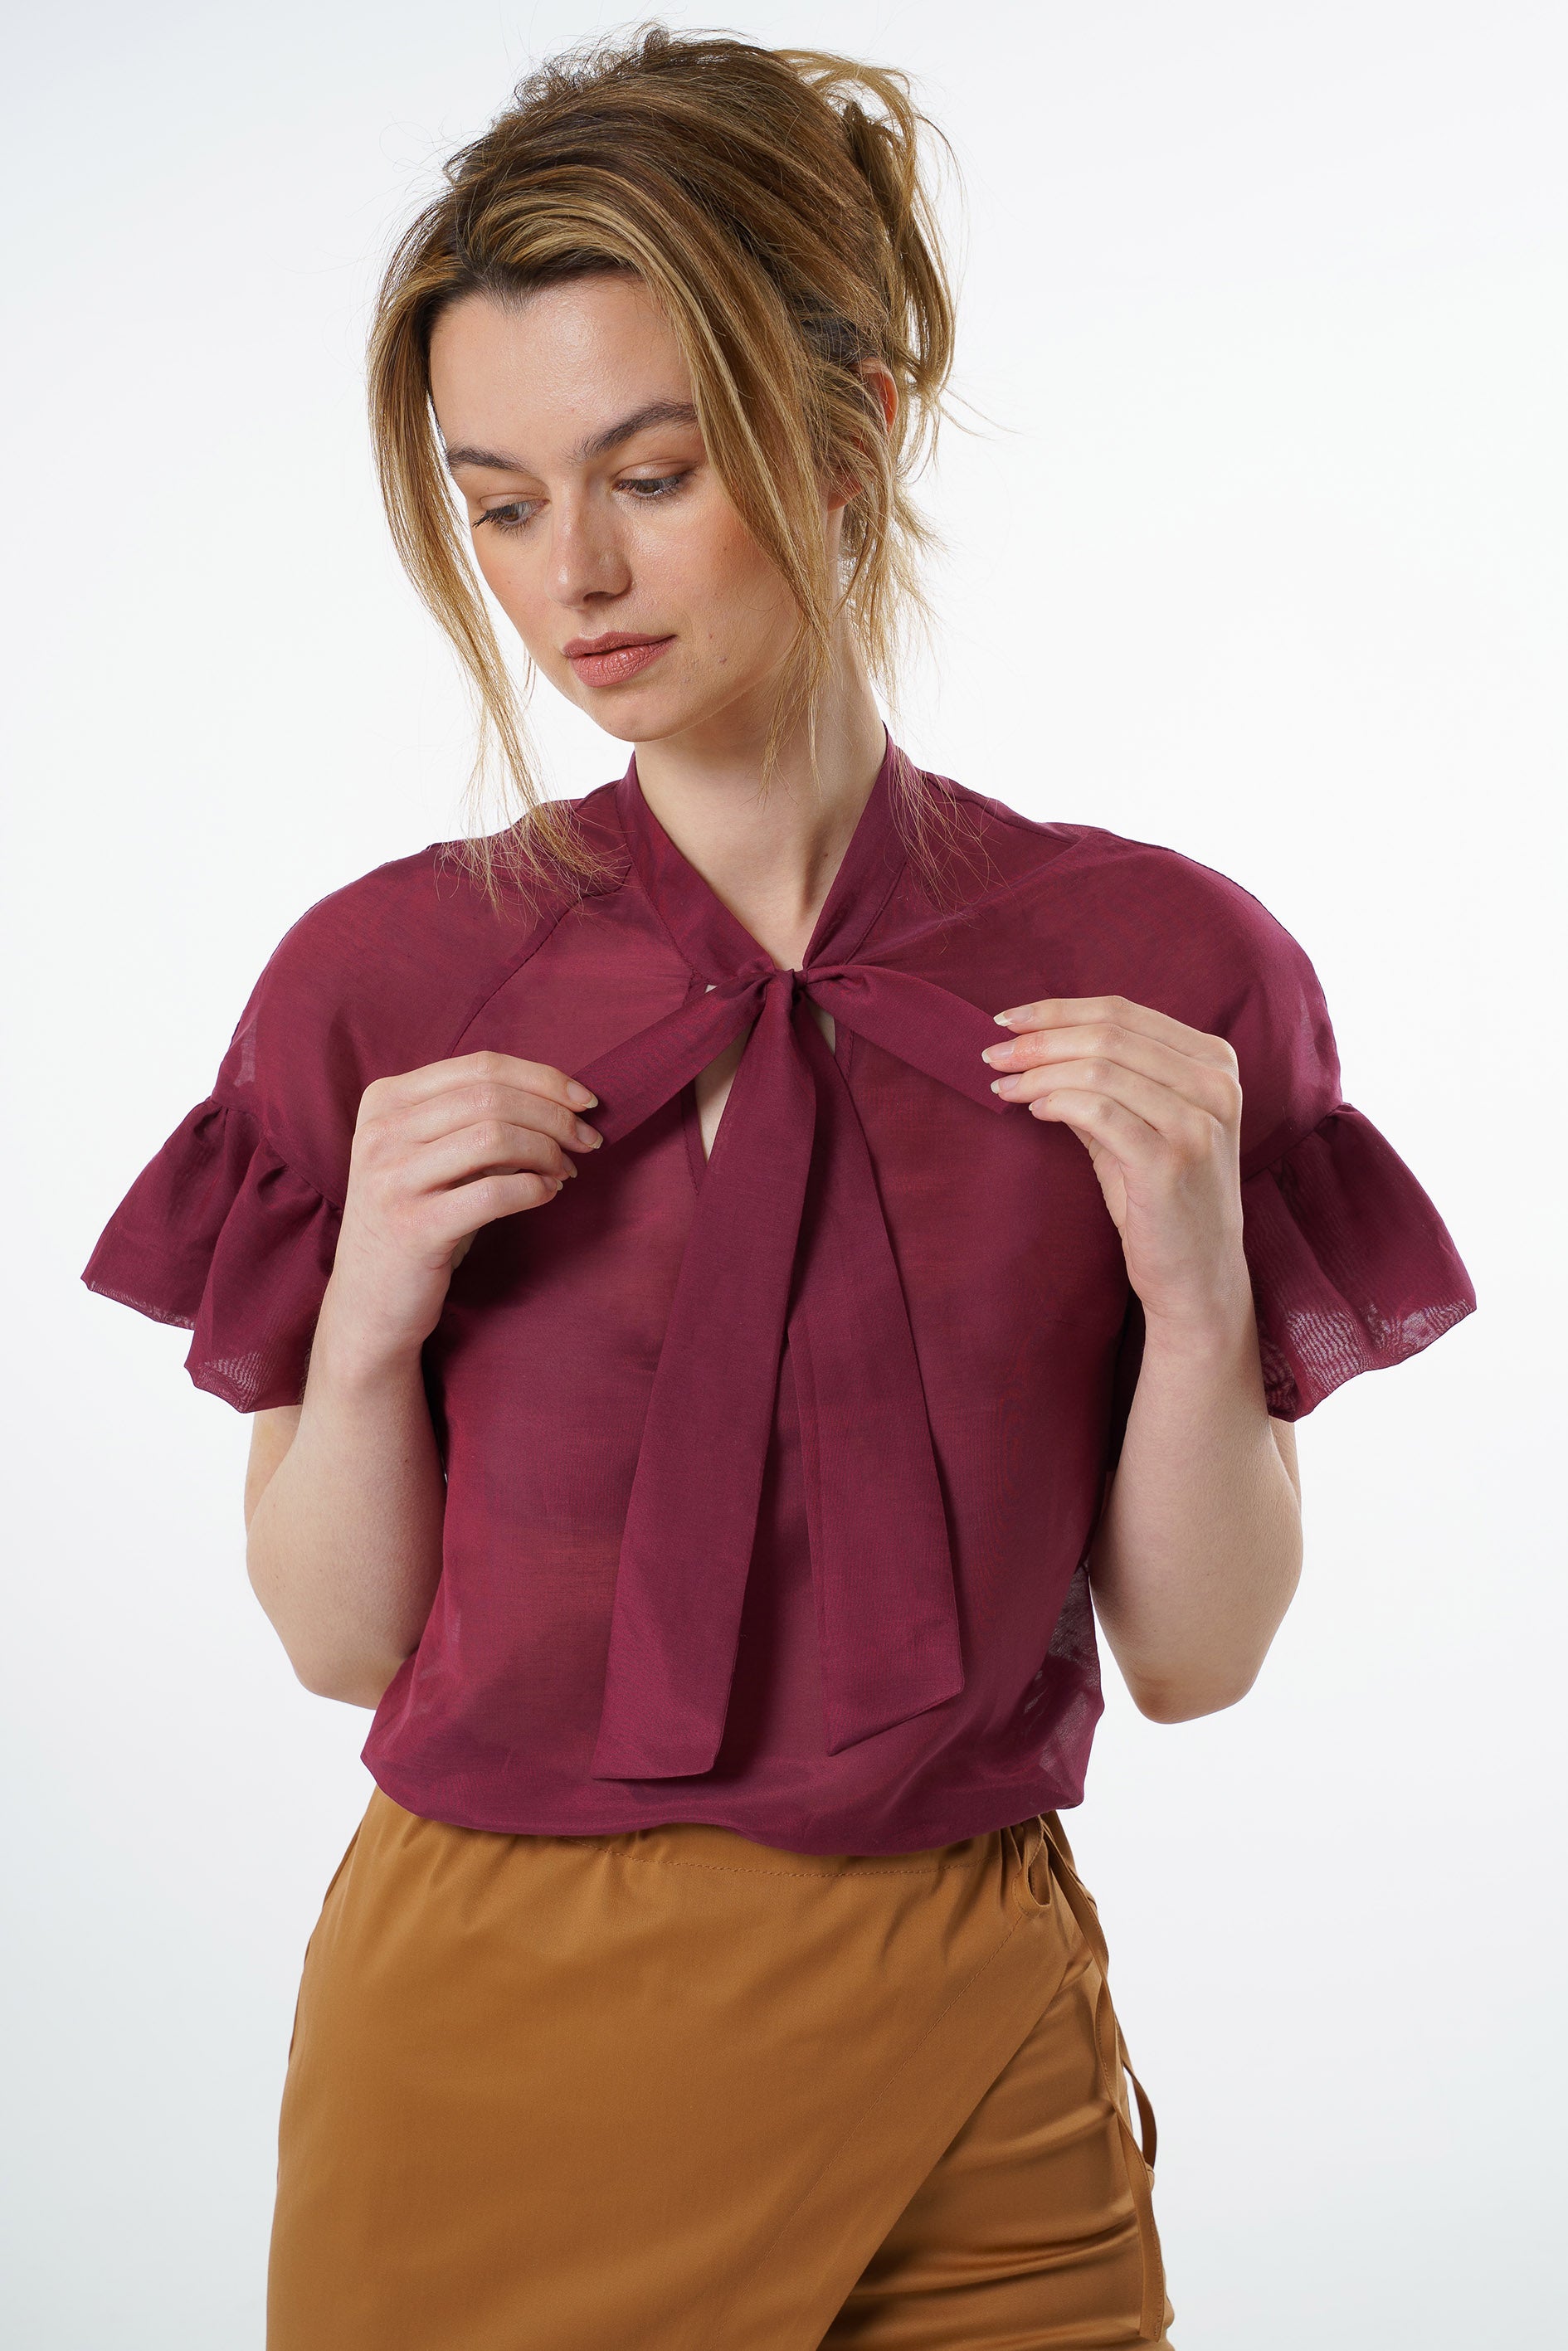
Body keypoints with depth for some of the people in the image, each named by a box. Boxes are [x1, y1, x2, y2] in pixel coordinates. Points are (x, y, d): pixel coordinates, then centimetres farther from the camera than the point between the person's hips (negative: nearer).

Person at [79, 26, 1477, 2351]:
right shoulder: (384, 983, -5)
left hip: (965, 2072, 0)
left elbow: (1193, 1654, -2)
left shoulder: (1163, 967, -7)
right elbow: (343, 1636, 0)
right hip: (495, 2047, 0)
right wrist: (370, 1315, -16)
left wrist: (1194, 1279, -17)